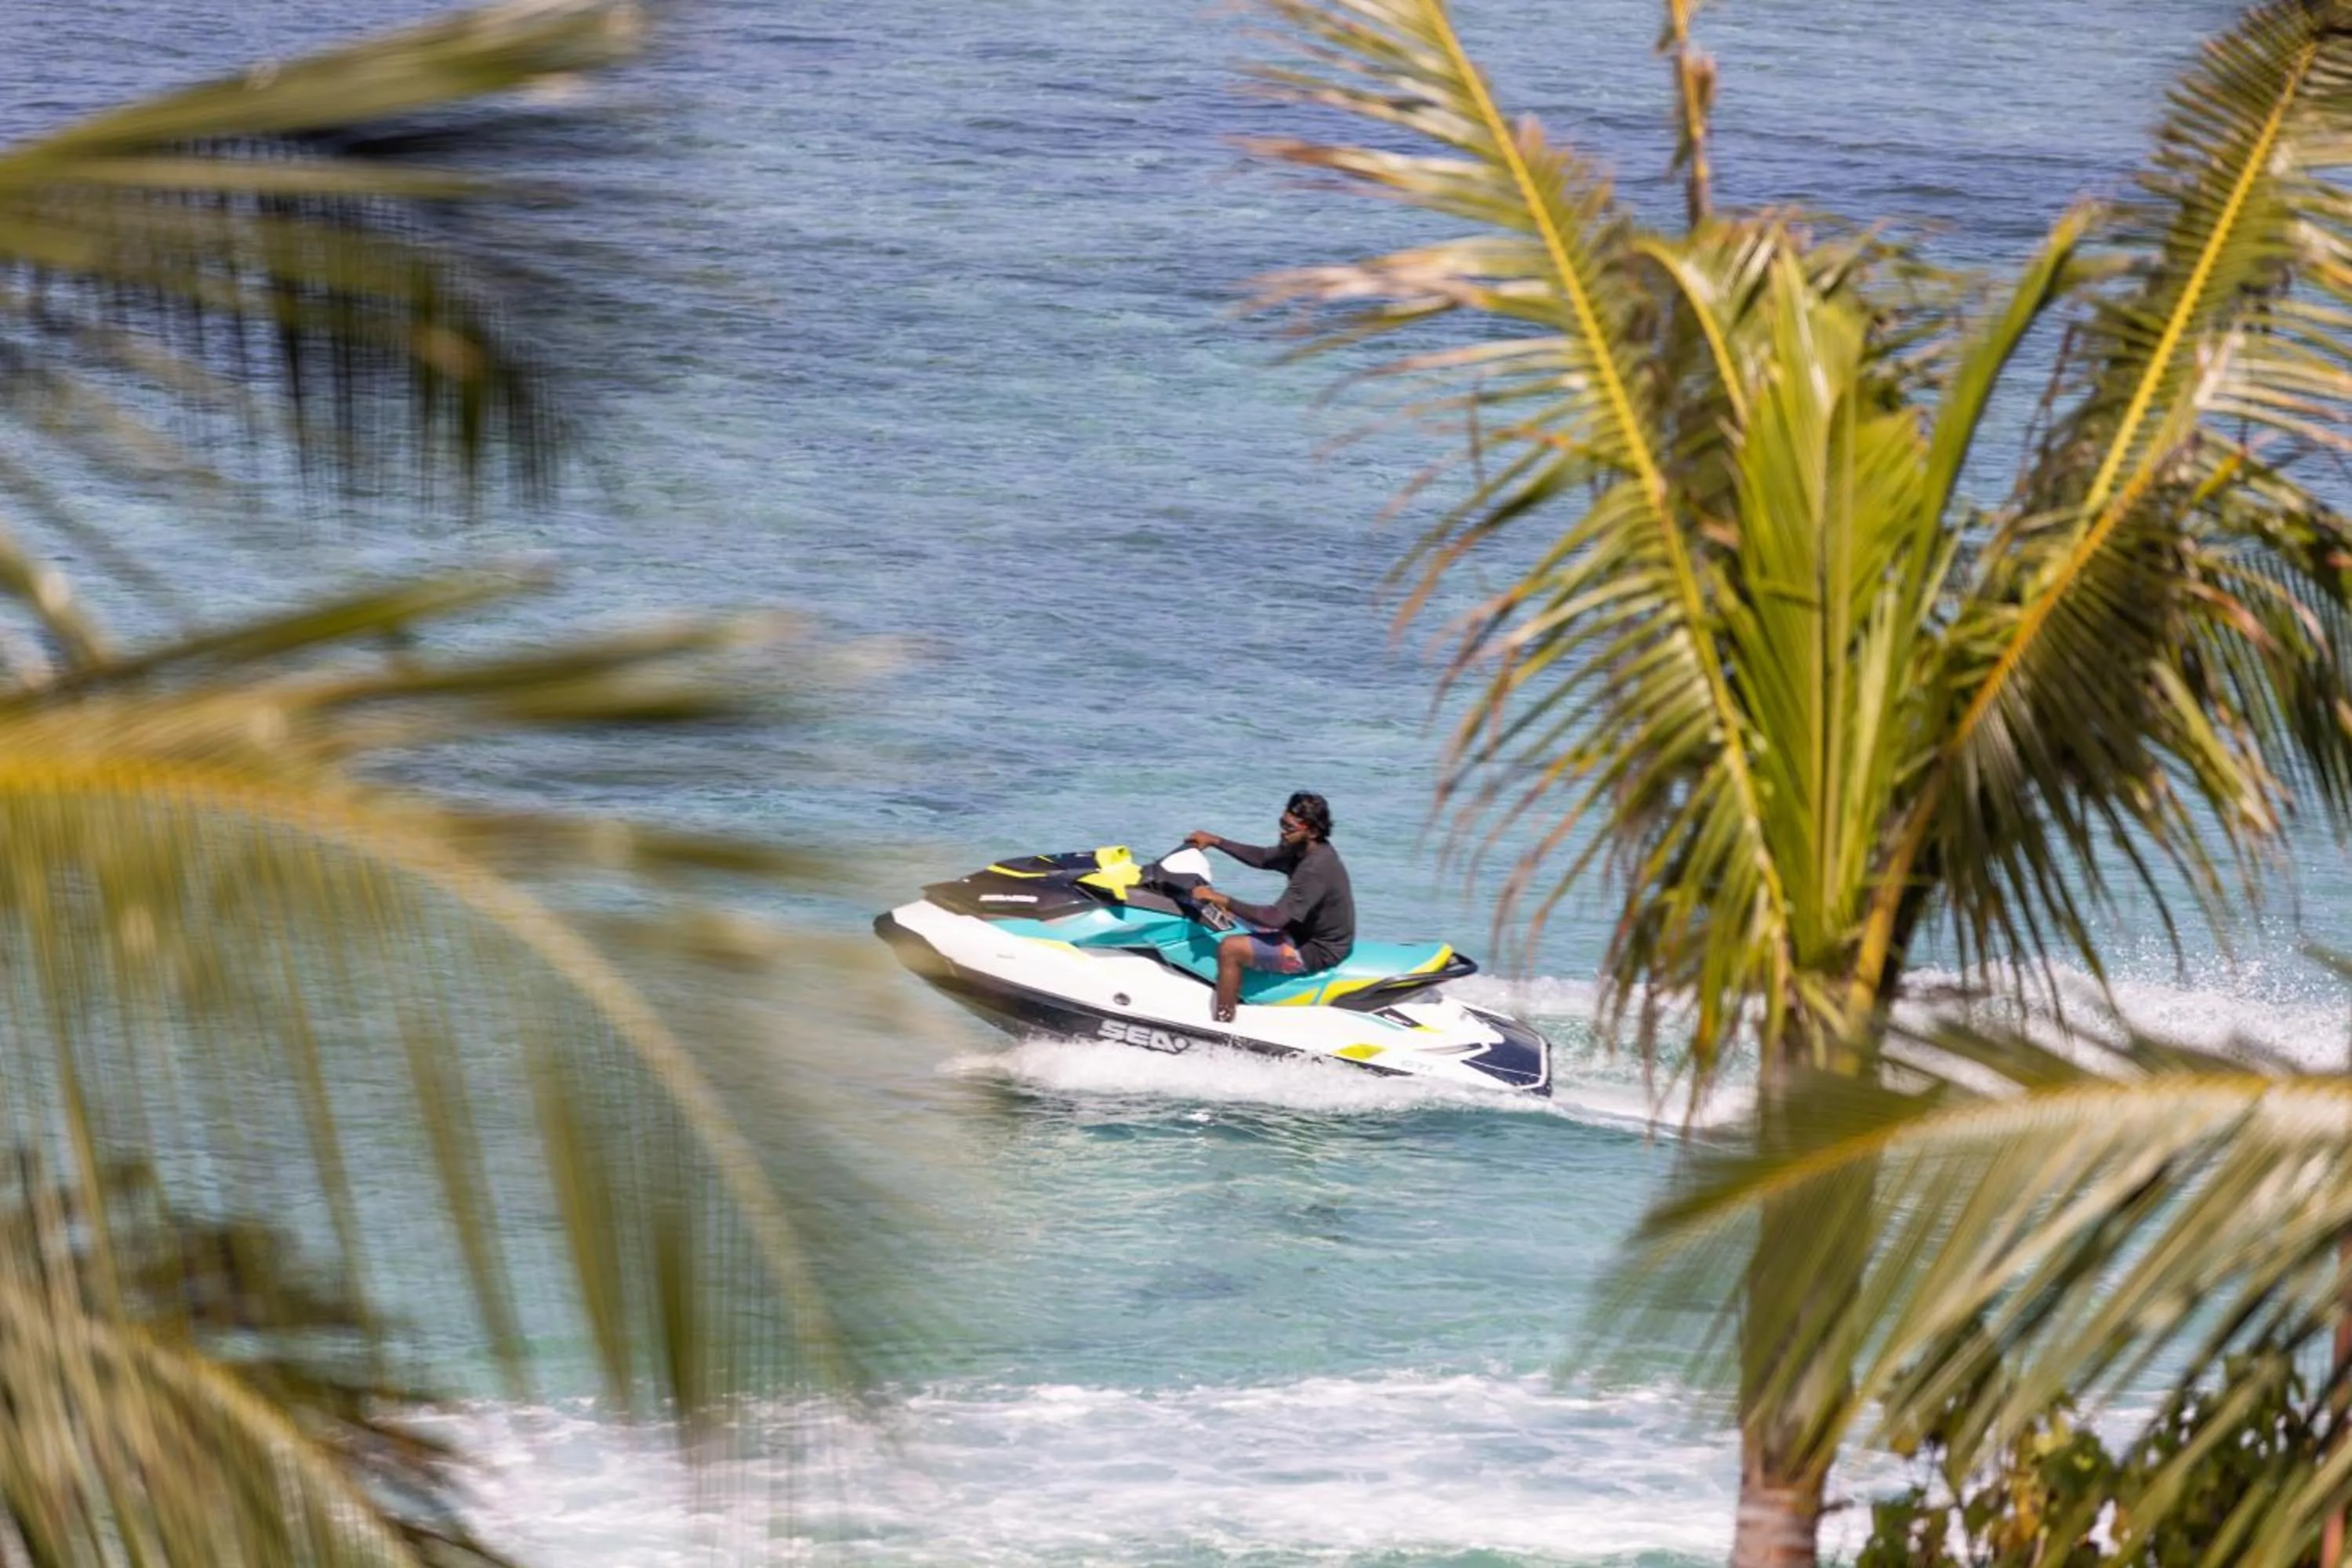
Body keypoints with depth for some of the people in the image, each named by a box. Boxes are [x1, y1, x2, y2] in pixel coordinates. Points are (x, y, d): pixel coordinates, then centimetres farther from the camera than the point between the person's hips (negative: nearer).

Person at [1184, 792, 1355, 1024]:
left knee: (1230, 948, -20)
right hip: (1304, 932, 10)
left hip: (1317, 951, -10)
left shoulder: (1316, 868, -30)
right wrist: (1214, 841, 8)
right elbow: (1262, 858, 16)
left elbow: (1276, 918, -33)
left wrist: (1223, 900, -32)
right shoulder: (1302, 849, -1)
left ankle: (1222, 1024, -11)